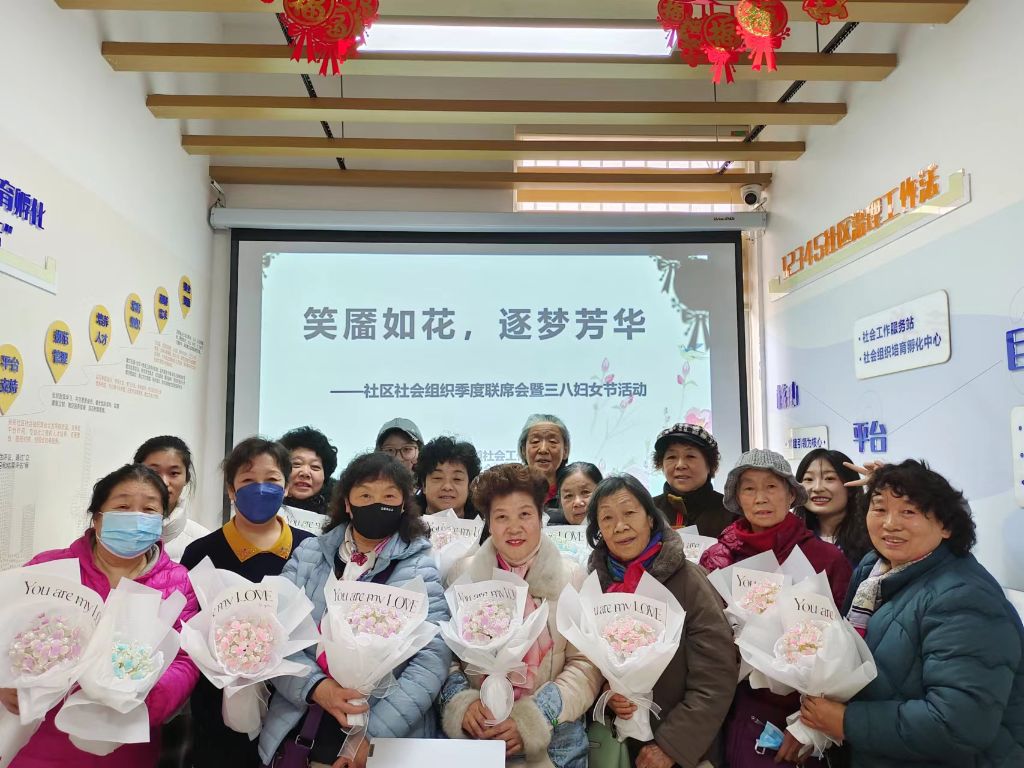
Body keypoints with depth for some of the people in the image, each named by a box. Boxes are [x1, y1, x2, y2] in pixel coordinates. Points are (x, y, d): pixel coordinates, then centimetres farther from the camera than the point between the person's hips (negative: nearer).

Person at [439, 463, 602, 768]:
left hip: (553, 741, 0)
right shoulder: (461, 575, 1)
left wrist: (534, 718, -15)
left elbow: (586, 665, -5)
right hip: (472, 737, 1)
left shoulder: (572, 578, -2)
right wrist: (461, 703, -15)